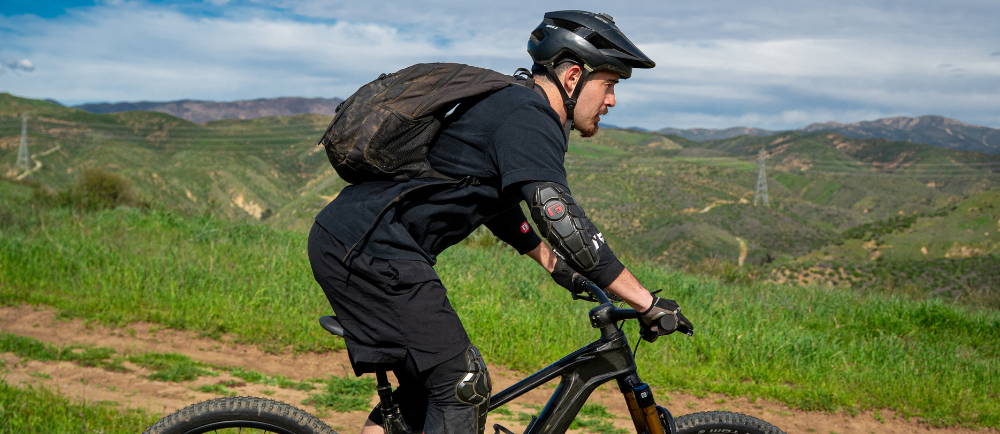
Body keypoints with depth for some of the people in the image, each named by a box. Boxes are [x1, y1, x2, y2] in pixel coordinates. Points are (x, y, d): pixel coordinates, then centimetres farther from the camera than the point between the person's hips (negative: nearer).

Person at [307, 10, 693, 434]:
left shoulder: (510, 106, 18)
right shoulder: (530, 120, -13)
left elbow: (499, 203, 30)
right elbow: (562, 221, -23)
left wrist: (553, 262, 30)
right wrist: (647, 303, -19)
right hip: (372, 252, -10)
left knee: (427, 388, 19)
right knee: (463, 388, -5)